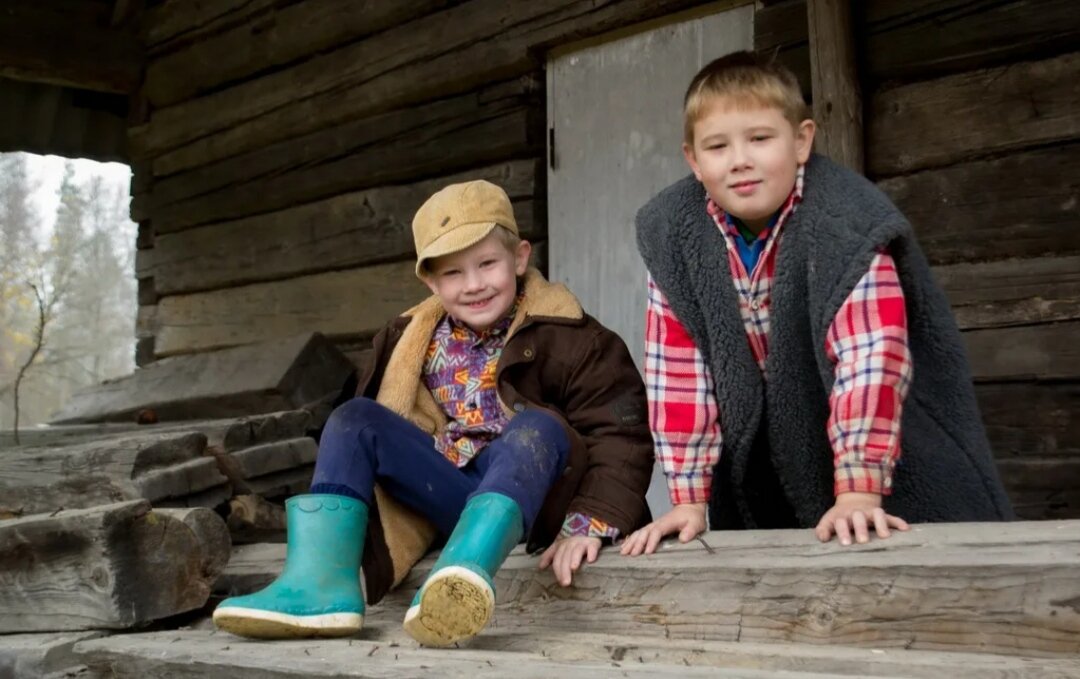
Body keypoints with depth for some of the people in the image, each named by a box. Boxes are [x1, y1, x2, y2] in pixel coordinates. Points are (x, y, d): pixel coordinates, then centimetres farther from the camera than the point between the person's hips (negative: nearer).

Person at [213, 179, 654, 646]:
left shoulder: (563, 336, -6)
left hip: (528, 498, -4)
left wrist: (589, 524, -25)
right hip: (446, 496, 5)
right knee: (353, 420, -9)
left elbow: (619, 431, -13)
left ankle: (464, 572, -61)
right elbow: (380, 429, 17)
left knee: (538, 426, -34)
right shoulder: (410, 339, 8)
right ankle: (319, 584, -31)